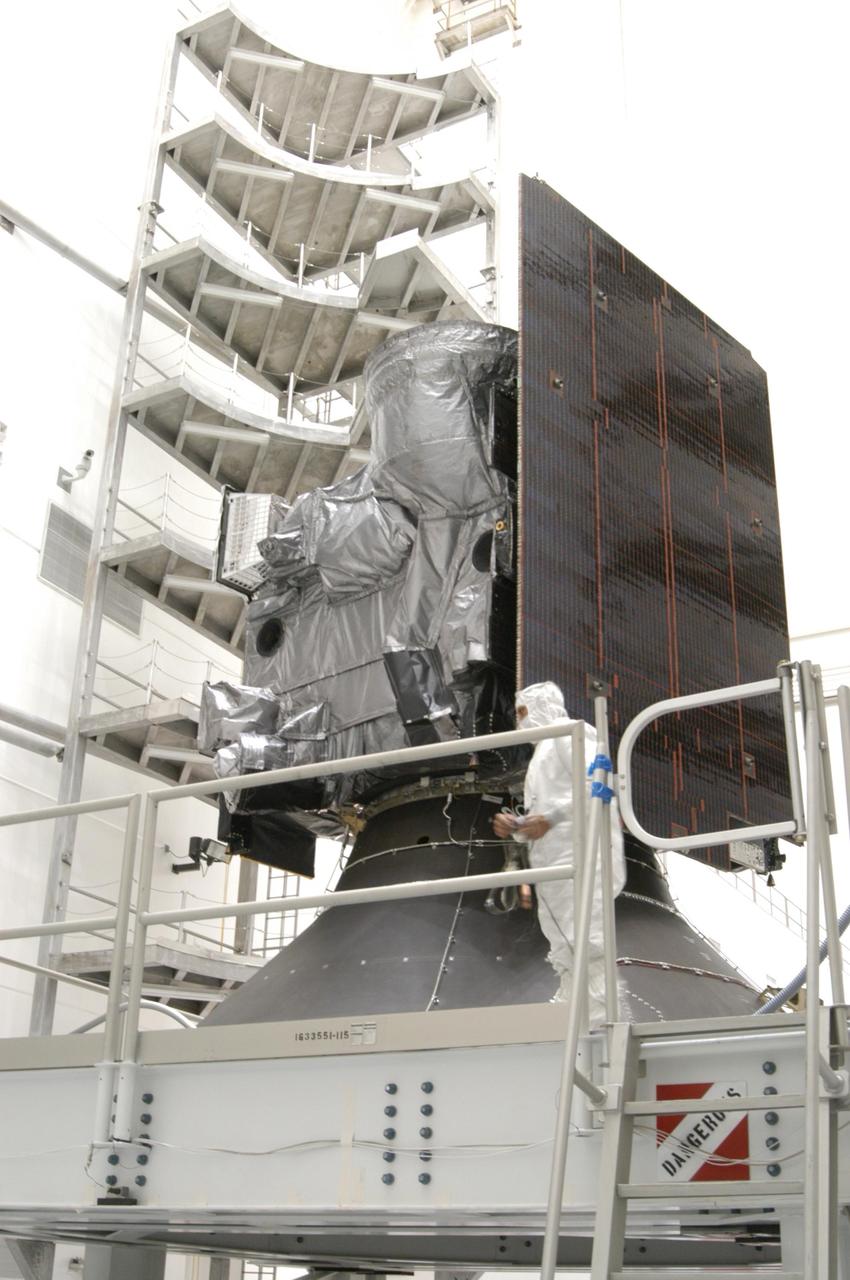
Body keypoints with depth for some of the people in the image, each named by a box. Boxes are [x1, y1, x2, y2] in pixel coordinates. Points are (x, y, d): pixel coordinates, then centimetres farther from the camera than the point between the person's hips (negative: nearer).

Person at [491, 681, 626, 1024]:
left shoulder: (568, 734, 3)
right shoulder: (542, 754, 31)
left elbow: (599, 784, -14)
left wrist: (550, 817, -17)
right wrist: (515, 828, 9)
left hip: (580, 856, -10)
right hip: (554, 864, 10)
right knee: (564, 954, 4)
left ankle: (599, 1025, -20)